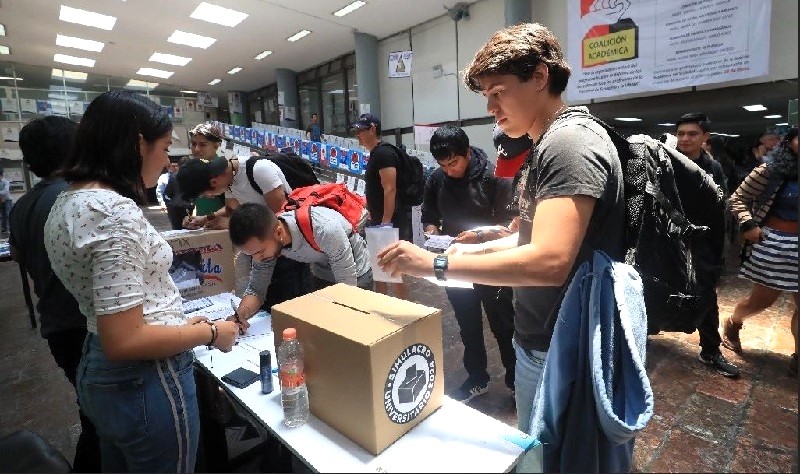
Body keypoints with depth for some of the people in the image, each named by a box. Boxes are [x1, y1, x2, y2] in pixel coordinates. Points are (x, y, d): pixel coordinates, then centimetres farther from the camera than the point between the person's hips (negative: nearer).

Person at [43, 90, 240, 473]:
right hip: (145, 383, -9)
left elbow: (104, 306, 12)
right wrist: (210, 333, -16)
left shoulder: (67, 201, 5)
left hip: (98, 373, 10)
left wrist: (176, 321, 11)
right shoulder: (116, 212, -26)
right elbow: (123, 340, -28)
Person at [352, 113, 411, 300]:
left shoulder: (384, 153, -15)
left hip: (391, 222, -11)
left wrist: (386, 222, -27)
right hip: (379, 221, 11)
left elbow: (390, 190, -24)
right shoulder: (375, 154, 16)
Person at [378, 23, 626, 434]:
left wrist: (436, 264, -27)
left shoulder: (570, 143, -22)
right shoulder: (548, 144, 12)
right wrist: (480, 249, 4)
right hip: (540, 340, 10)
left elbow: (549, 261, -33)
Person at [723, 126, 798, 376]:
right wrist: (748, 224, -16)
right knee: (762, 299, 6)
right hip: (773, 243, -3)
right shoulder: (771, 171, -7)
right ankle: (732, 323, 34)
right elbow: (738, 198, -3)